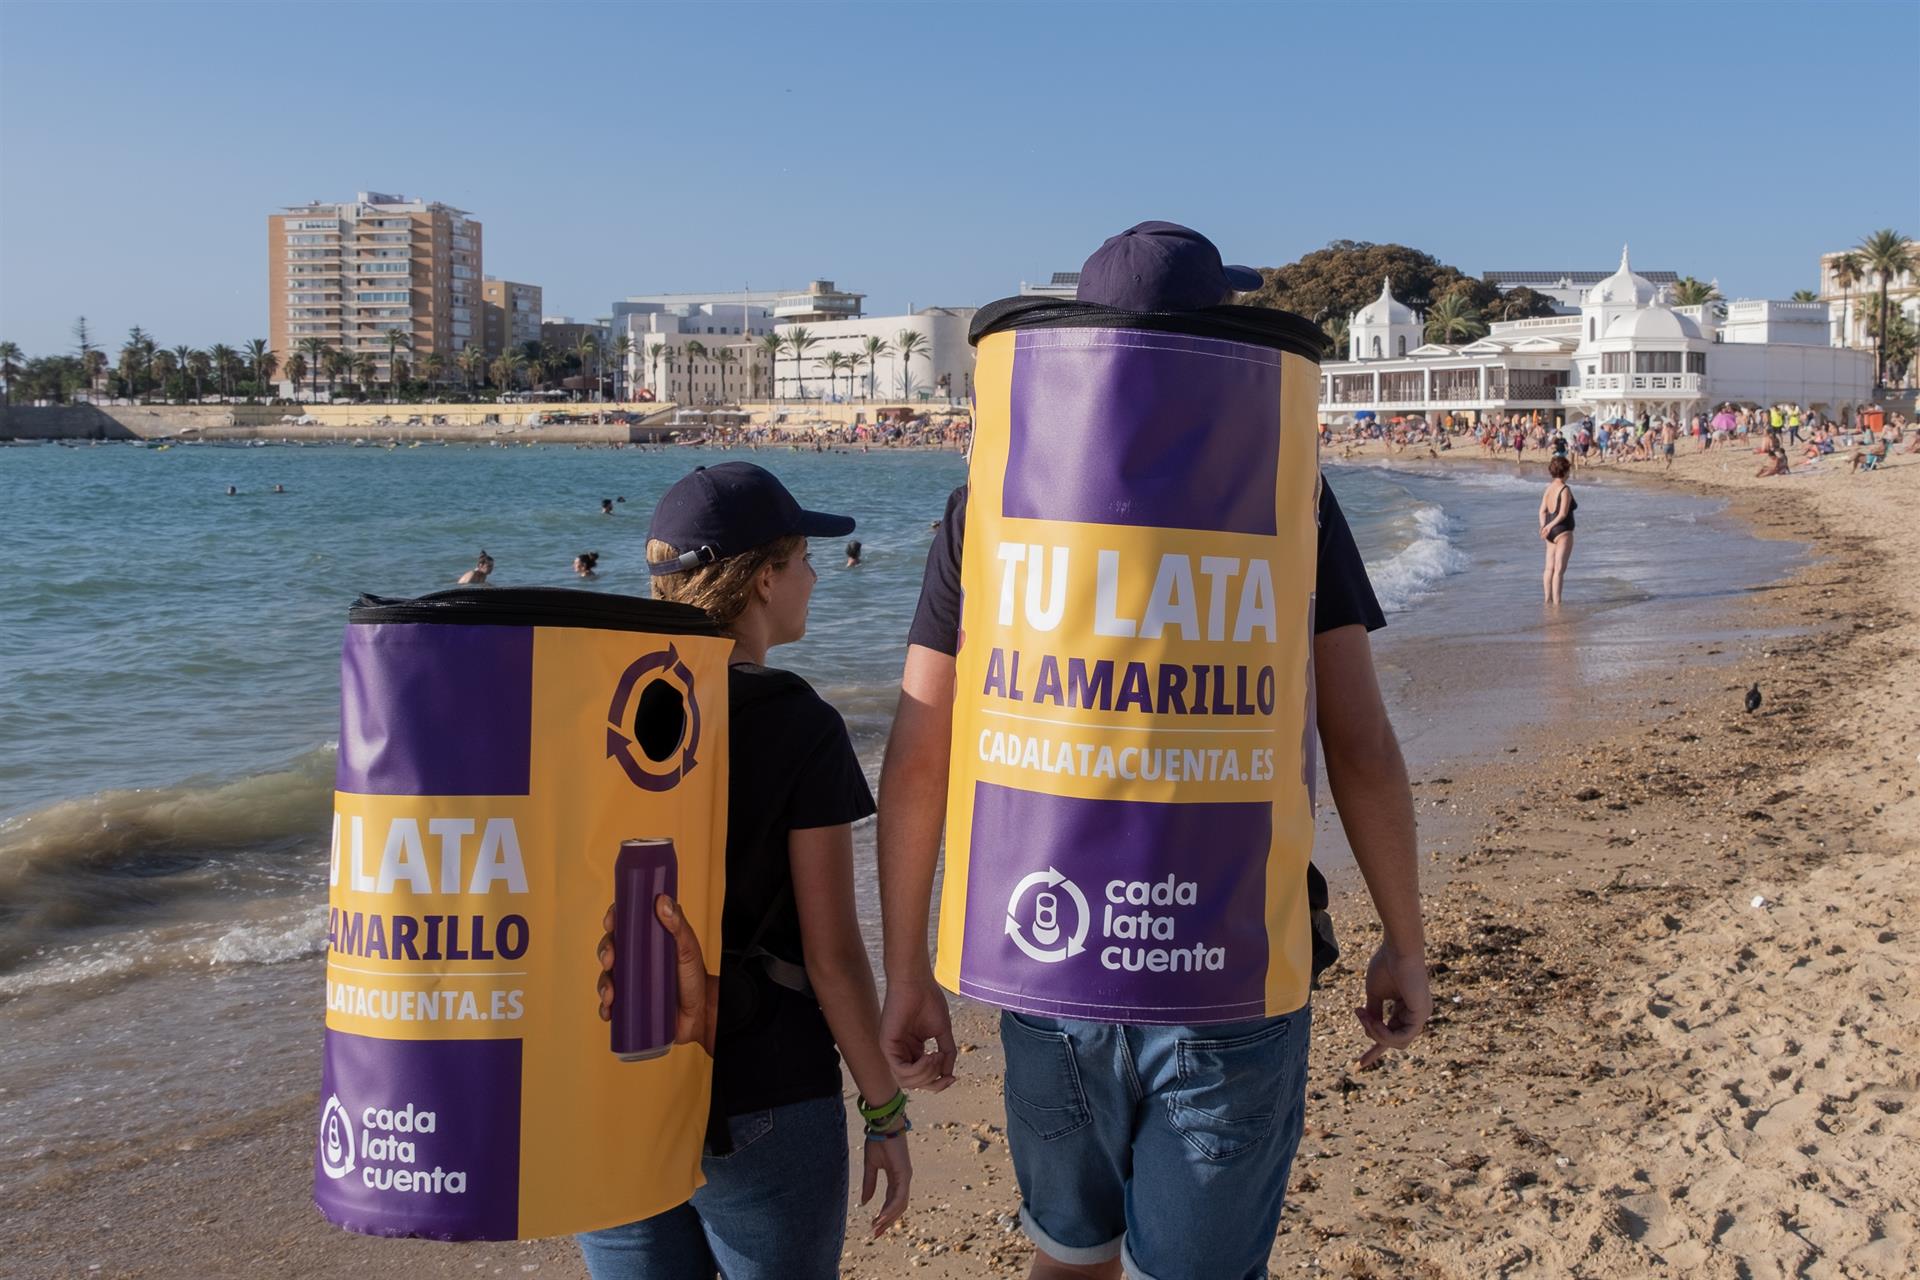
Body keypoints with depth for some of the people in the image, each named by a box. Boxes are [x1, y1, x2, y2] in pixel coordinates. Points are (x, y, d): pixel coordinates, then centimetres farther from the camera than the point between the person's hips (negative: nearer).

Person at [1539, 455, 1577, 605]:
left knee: (1550, 568, 13)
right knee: (1559, 569, -6)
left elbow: (1542, 510, 5)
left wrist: (1544, 527, -2)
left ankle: (1548, 599, 19)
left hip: (1551, 532, 8)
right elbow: (1563, 513, -20)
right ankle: (1556, 602, -5)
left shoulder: (1550, 487, 8)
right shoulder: (1565, 489, -15)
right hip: (1563, 532, -8)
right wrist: (1550, 526, -13)